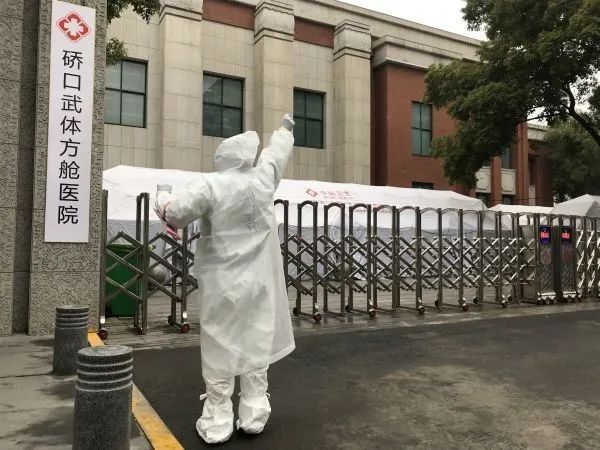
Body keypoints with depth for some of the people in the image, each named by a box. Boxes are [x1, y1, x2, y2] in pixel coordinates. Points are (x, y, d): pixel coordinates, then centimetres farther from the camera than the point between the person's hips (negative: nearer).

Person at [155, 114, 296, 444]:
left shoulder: (210, 185, -13)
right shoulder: (263, 179, -1)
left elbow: (175, 214, -16)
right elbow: (277, 152, 17)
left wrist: (162, 199, 7)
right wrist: (286, 128, 37)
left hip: (222, 283, -3)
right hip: (258, 281, 3)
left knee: (220, 353, 5)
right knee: (256, 348, 11)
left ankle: (216, 425, 13)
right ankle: (253, 417, 19)